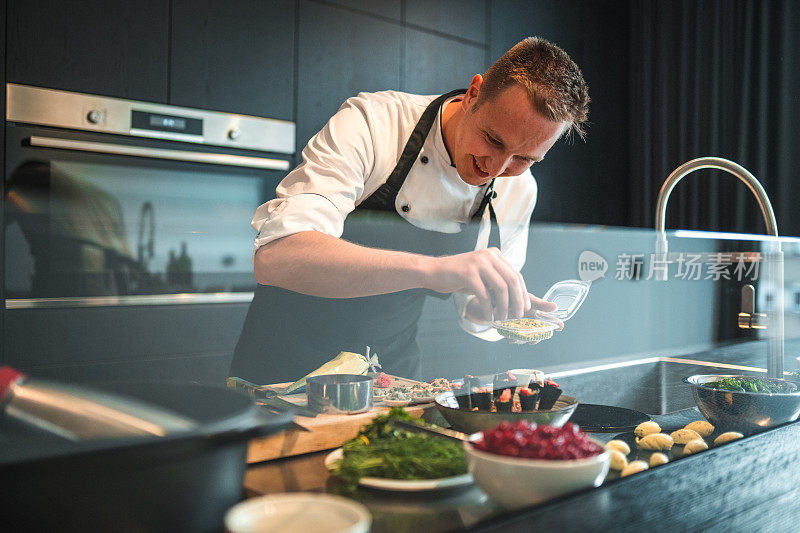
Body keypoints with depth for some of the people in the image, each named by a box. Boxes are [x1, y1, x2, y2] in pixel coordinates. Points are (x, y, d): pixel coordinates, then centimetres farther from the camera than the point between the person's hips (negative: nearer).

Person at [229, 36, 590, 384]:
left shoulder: (519, 191, -5)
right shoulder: (370, 122, -21)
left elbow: (473, 313, 9)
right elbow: (275, 257, -36)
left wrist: (506, 312, -14)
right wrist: (430, 268, -45)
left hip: (391, 373, 4)